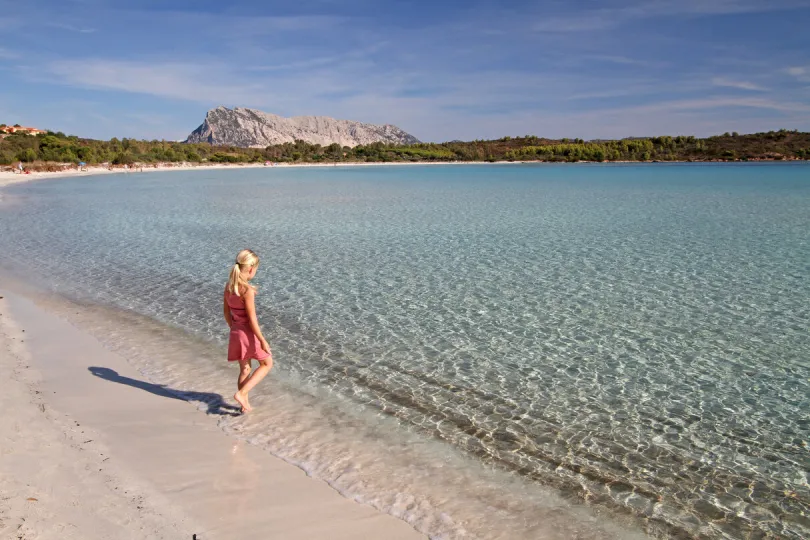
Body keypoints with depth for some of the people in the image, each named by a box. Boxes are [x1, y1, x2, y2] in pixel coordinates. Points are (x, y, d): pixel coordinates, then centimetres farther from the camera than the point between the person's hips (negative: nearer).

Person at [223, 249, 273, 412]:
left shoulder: (228, 285, 0)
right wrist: (263, 340, -14)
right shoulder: (248, 290, -23)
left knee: (245, 369, 21)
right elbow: (252, 319, -21)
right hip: (249, 333, -7)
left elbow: (226, 311, 10)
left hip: (236, 333, 7)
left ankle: (245, 404, 29)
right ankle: (241, 393, 5)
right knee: (267, 363, 15)